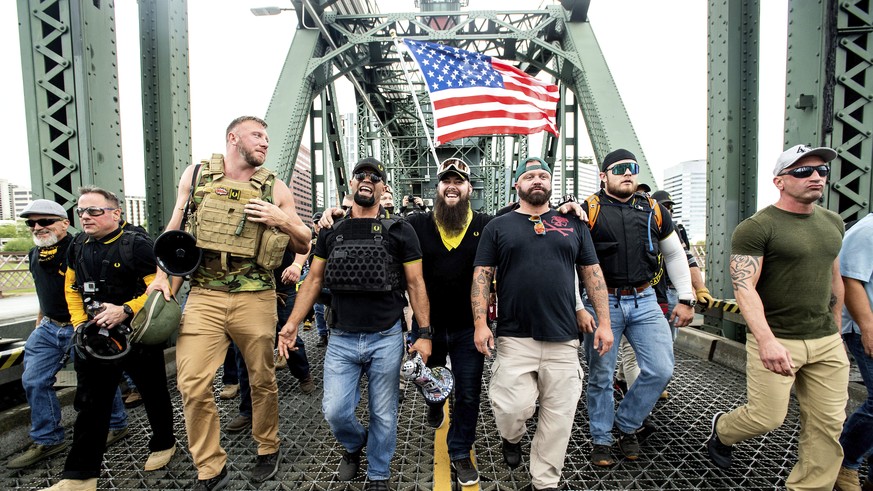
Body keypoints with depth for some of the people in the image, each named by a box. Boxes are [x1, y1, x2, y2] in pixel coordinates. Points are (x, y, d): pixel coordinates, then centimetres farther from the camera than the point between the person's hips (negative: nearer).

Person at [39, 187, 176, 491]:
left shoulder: (137, 245, -14)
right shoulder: (78, 251, 7)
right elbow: (72, 289, 19)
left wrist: (126, 310, -26)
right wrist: (80, 323, 6)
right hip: (96, 338, 6)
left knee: (154, 395, 12)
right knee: (90, 406, 9)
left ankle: (163, 444, 34)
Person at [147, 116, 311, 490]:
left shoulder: (274, 188, 6)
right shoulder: (196, 174, 8)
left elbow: (304, 245, 8)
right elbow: (175, 227, 15)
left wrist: (281, 219, -10)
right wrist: (162, 274, 6)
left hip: (255, 298, 0)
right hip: (203, 295, 1)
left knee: (262, 379, 9)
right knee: (192, 384, -3)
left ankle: (268, 449, 33)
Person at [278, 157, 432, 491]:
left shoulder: (399, 231, -2)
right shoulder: (331, 231, 7)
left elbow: (415, 284, -1)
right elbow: (314, 280, 9)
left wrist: (424, 334, -6)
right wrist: (292, 324, 2)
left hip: (385, 339, -2)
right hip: (341, 340, 2)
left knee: (383, 416, 10)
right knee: (334, 411, 2)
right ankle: (354, 444, 37)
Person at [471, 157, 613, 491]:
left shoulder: (573, 224, 12)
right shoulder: (498, 227, 6)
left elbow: (592, 273, 12)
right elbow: (481, 275, 2)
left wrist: (604, 321, 6)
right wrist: (480, 323, -7)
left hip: (564, 338, 2)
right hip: (514, 338, -2)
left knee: (559, 415, 6)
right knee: (514, 407, -8)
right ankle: (512, 438, 29)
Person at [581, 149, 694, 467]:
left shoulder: (653, 210, 8)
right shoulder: (589, 211, -5)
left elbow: (675, 255, 16)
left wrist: (686, 300, 12)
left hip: (644, 301, 4)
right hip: (603, 302, -3)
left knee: (661, 370, 1)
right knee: (601, 376, 6)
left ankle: (626, 424, 25)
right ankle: (601, 439, 25)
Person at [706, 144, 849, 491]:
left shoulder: (833, 224, 11)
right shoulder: (756, 228, -12)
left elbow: (834, 280, 20)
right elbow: (744, 288, -19)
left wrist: (835, 329, 21)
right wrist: (766, 341, -30)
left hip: (827, 342, 7)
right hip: (775, 339, -6)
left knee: (827, 424, 7)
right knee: (767, 418, -1)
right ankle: (721, 429, 30)